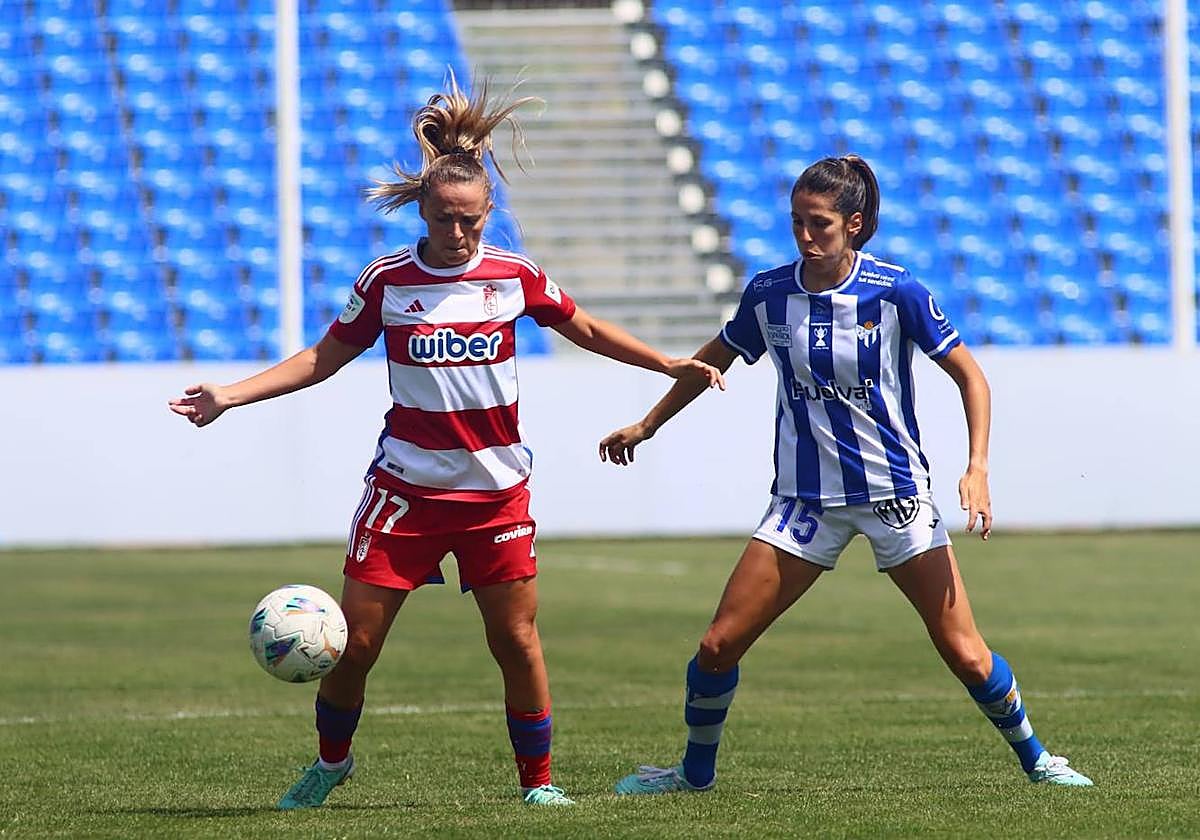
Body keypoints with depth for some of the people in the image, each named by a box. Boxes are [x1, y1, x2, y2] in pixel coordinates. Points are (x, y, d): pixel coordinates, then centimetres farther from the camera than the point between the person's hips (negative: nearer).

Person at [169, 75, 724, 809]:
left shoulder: (516, 276, -3)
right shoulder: (387, 282, -4)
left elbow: (589, 332, 13)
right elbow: (324, 358, 7)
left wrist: (672, 365, 7)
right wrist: (229, 396, -2)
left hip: (496, 493, 0)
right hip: (405, 493, 0)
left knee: (518, 640, -1)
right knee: (354, 640, -1)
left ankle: (538, 778, 15)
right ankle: (332, 760, 23)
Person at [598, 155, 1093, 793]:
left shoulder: (894, 291, -11)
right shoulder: (769, 293, -2)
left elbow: (968, 374, -4)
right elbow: (714, 358, 18)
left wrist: (977, 469, -15)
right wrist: (646, 426, 23)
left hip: (896, 493, -2)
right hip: (805, 499, 2)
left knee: (964, 655, -5)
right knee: (719, 646, -4)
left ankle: (1034, 758, 19)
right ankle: (695, 771, 18)